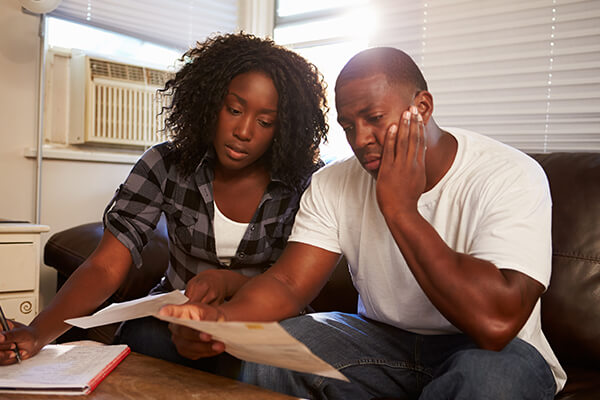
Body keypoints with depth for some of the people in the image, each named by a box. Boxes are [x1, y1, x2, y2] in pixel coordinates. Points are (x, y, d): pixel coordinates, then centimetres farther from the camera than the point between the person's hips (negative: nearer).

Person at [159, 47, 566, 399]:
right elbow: (286, 283, -13)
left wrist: (399, 209, -29)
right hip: (383, 339, 3)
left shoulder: (509, 177, -21)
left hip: (492, 351, -2)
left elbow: (495, 323, -32)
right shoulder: (333, 184, -5)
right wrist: (221, 317, -35)